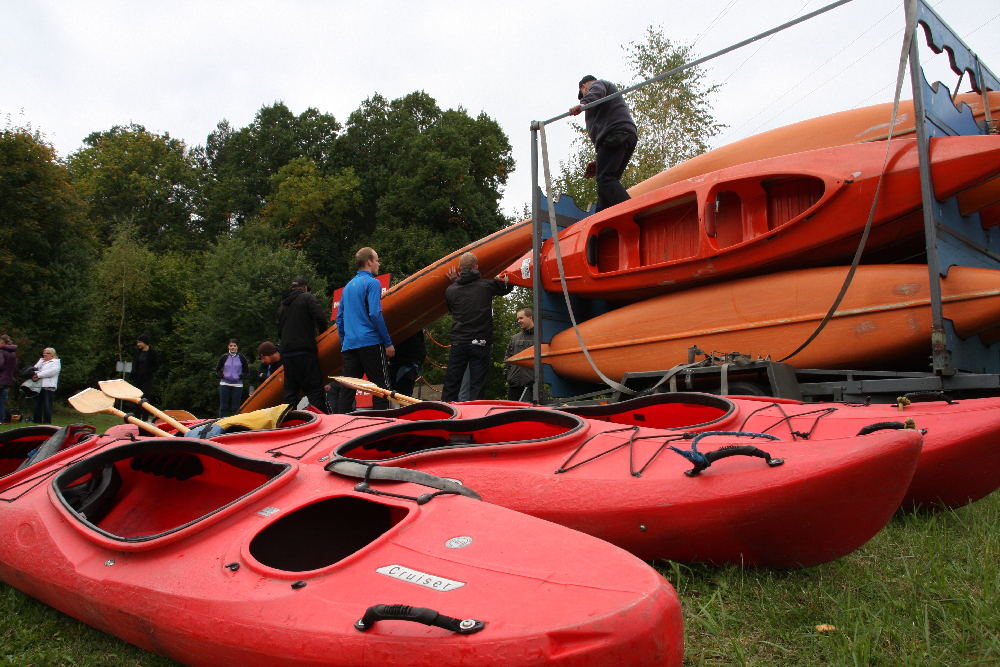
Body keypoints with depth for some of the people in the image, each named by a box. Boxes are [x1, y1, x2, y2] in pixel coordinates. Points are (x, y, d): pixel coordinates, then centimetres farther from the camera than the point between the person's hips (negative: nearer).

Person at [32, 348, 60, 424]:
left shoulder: (56, 362, 7)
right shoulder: (40, 361, 28)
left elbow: (52, 371, -11)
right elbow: (35, 369, 16)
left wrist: (38, 375, -13)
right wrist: (34, 375, -7)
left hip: (48, 387, -6)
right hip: (38, 387, 6)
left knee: (47, 407, -8)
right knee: (37, 406, 6)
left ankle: (47, 423, -5)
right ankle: (37, 422, 13)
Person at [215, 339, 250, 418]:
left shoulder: (242, 358, 3)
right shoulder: (224, 357, 6)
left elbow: (247, 372, 8)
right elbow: (217, 370, 14)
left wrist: (240, 376, -8)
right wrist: (222, 375, -5)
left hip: (237, 385, -1)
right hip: (224, 384, 1)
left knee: (236, 407, 3)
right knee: (223, 406, 4)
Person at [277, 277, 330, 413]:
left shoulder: (282, 305, 21)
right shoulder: (307, 298, 3)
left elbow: (280, 331, 22)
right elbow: (321, 317, -11)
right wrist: (321, 331, 6)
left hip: (286, 352, 6)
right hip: (304, 352, -6)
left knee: (290, 392, 10)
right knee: (314, 391, -8)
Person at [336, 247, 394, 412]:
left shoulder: (348, 286, 18)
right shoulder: (372, 283, -5)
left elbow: (339, 318, 18)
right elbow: (375, 314, -13)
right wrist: (388, 343, -9)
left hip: (349, 344, 7)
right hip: (370, 342, -7)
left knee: (347, 389, 7)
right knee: (381, 386, -3)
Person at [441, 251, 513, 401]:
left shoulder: (451, 290, 4)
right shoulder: (487, 286, -1)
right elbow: (508, 287, 14)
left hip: (458, 344, 2)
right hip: (480, 343, -2)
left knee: (450, 386, 8)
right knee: (478, 387, 1)